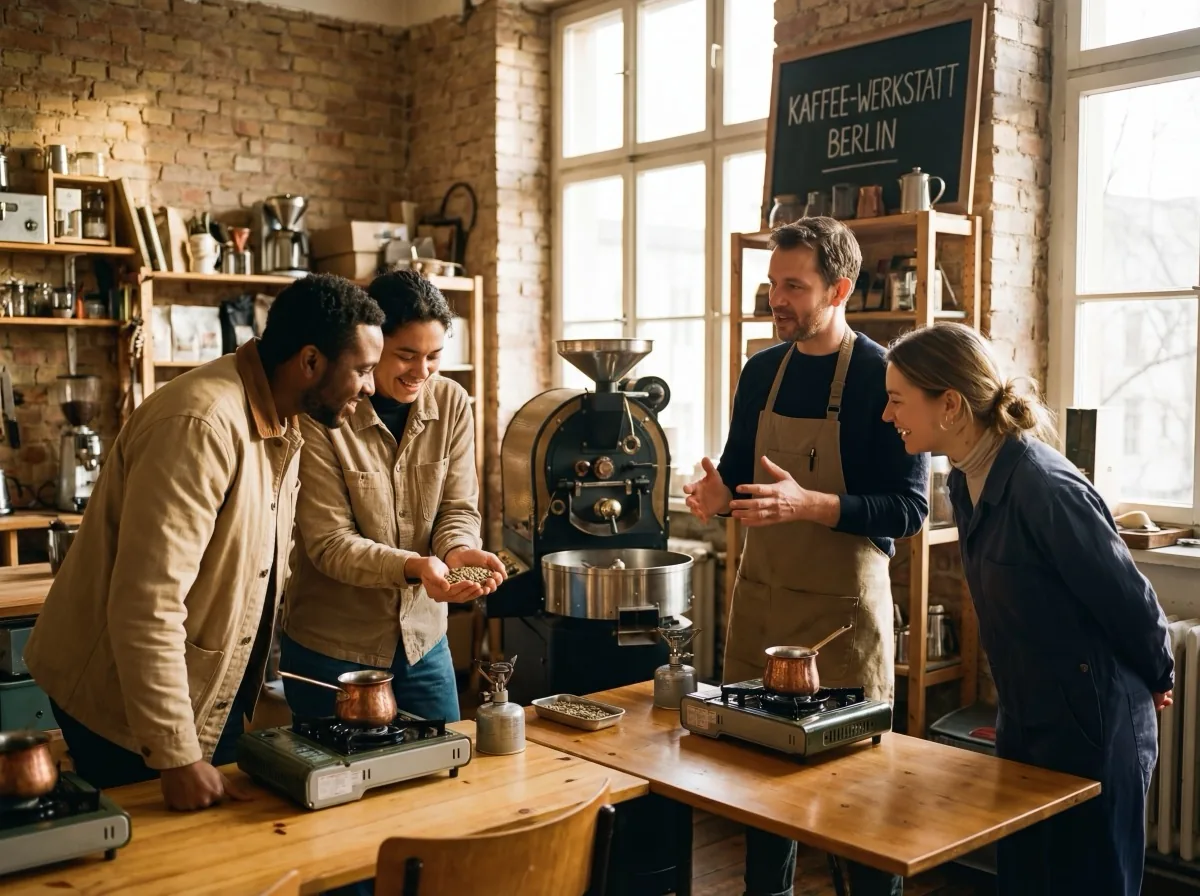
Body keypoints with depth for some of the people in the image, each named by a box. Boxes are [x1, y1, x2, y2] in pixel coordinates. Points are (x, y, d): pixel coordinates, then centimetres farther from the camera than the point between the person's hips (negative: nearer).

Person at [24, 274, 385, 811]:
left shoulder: (282, 423, 2)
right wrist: (178, 757, -26)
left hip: (214, 694, 8)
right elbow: (147, 606, -30)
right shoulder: (202, 425, -28)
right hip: (123, 707, -8)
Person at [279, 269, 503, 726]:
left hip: (424, 637, 4)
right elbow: (328, 542, -18)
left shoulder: (452, 403, -4)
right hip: (331, 647, -4)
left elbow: (458, 508, -2)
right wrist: (415, 566, -34)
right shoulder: (321, 416, -17)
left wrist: (458, 550, -25)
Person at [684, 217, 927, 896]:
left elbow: (910, 509, -15)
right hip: (760, 594, 6)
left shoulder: (881, 377, -11)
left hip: (842, 606, -5)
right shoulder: (762, 372, 7)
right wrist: (718, 495, -7)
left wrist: (809, 505, -28)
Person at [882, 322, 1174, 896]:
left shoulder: (1043, 487, -27)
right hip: (1023, 721, 8)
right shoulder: (968, 482, 0)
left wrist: (1157, 679, -1)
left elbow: (1127, 598, -17)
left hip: (1093, 732, -8)